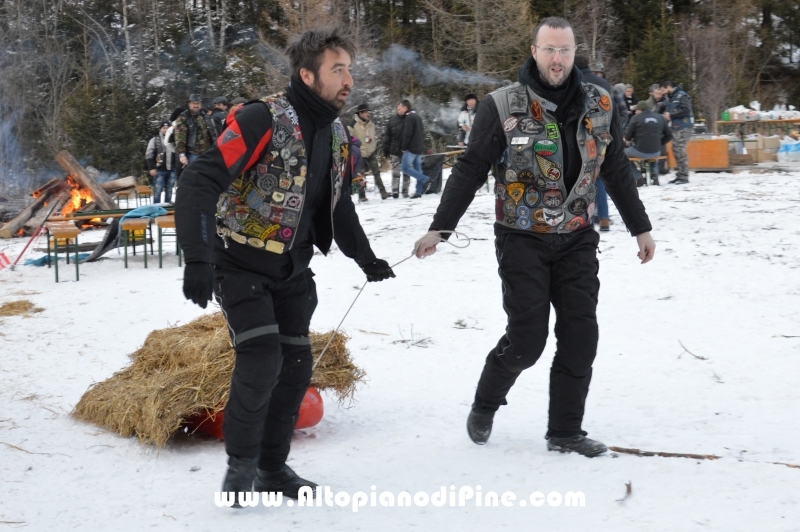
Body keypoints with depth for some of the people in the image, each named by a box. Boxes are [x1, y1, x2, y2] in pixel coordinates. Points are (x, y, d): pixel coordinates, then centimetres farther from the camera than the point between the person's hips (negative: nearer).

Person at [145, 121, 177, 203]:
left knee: (169, 191, 10)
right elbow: (148, 155, -3)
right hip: (159, 170, -4)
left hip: (172, 170, 4)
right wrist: (151, 168, -11)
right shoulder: (155, 140, 0)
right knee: (157, 191, -4)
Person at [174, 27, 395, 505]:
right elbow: (201, 182, -27)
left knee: (296, 367, 4)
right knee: (261, 359, -17)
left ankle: (273, 469, 19)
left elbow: (339, 207, 21)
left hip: (291, 271, 7)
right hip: (241, 266, -7)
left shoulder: (337, 135, 5)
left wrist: (367, 259, 17)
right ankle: (241, 464, 4)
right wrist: (197, 259, -35)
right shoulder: (262, 120, -21)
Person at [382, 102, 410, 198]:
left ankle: (405, 191, 14)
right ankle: (395, 191, 0)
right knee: (396, 172, -1)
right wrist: (386, 150, -1)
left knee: (406, 172, 7)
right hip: (395, 150, -1)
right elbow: (387, 136, 2)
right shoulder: (392, 121, 0)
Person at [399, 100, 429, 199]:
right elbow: (422, 132, 22)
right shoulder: (417, 116, 18)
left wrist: (403, 147, -12)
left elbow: (407, 134, -19)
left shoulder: (409, 118, -13)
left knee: (405, 167, -10)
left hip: (411, 148, -10)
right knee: (417, 169, 7)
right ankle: (419, 191, 4)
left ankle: (424, 179, -18)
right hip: (419, 148, 10)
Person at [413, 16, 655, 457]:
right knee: (527, 338, -4)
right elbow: (469, 171, -7)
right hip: (523, 239, -4)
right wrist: (439, 229, -11)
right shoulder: (503, 106, -10)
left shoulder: (599, 105, 3)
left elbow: (617, 171, 13)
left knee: (580, 336, 0)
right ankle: (484, 406, 23)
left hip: (577, 239, 4)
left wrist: (640, 227, 16)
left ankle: (566, 432, 13)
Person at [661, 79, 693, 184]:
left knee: (680, 150, -10)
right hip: (676, 127, 9)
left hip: (683, 127, -9)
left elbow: (686, 111, -19)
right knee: (676, 151, 10)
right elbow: (668, 108, 27)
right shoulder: (671, 97, 16)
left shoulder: (681, 96, -11)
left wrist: (671, 116, -15)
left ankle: (684, 177, -8)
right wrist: (667, 114, 5)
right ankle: (680, 174, 16)